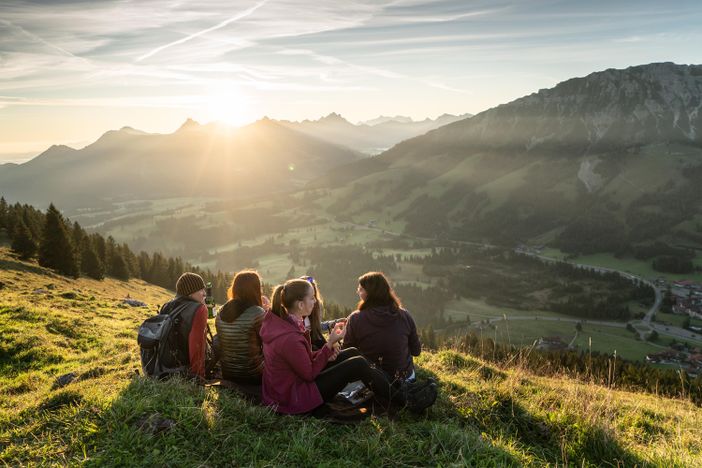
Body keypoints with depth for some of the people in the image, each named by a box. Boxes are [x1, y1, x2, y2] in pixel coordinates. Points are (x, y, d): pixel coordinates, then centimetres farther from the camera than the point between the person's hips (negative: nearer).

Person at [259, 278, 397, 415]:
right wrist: (330, 344, -19)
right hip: (294, 398, -9)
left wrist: (326, 350, -5)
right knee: (359, 364, -8)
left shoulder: (278, 320, -2)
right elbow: (310, 374, -20)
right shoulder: (289, 338, -32)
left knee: (352, 353, 9)